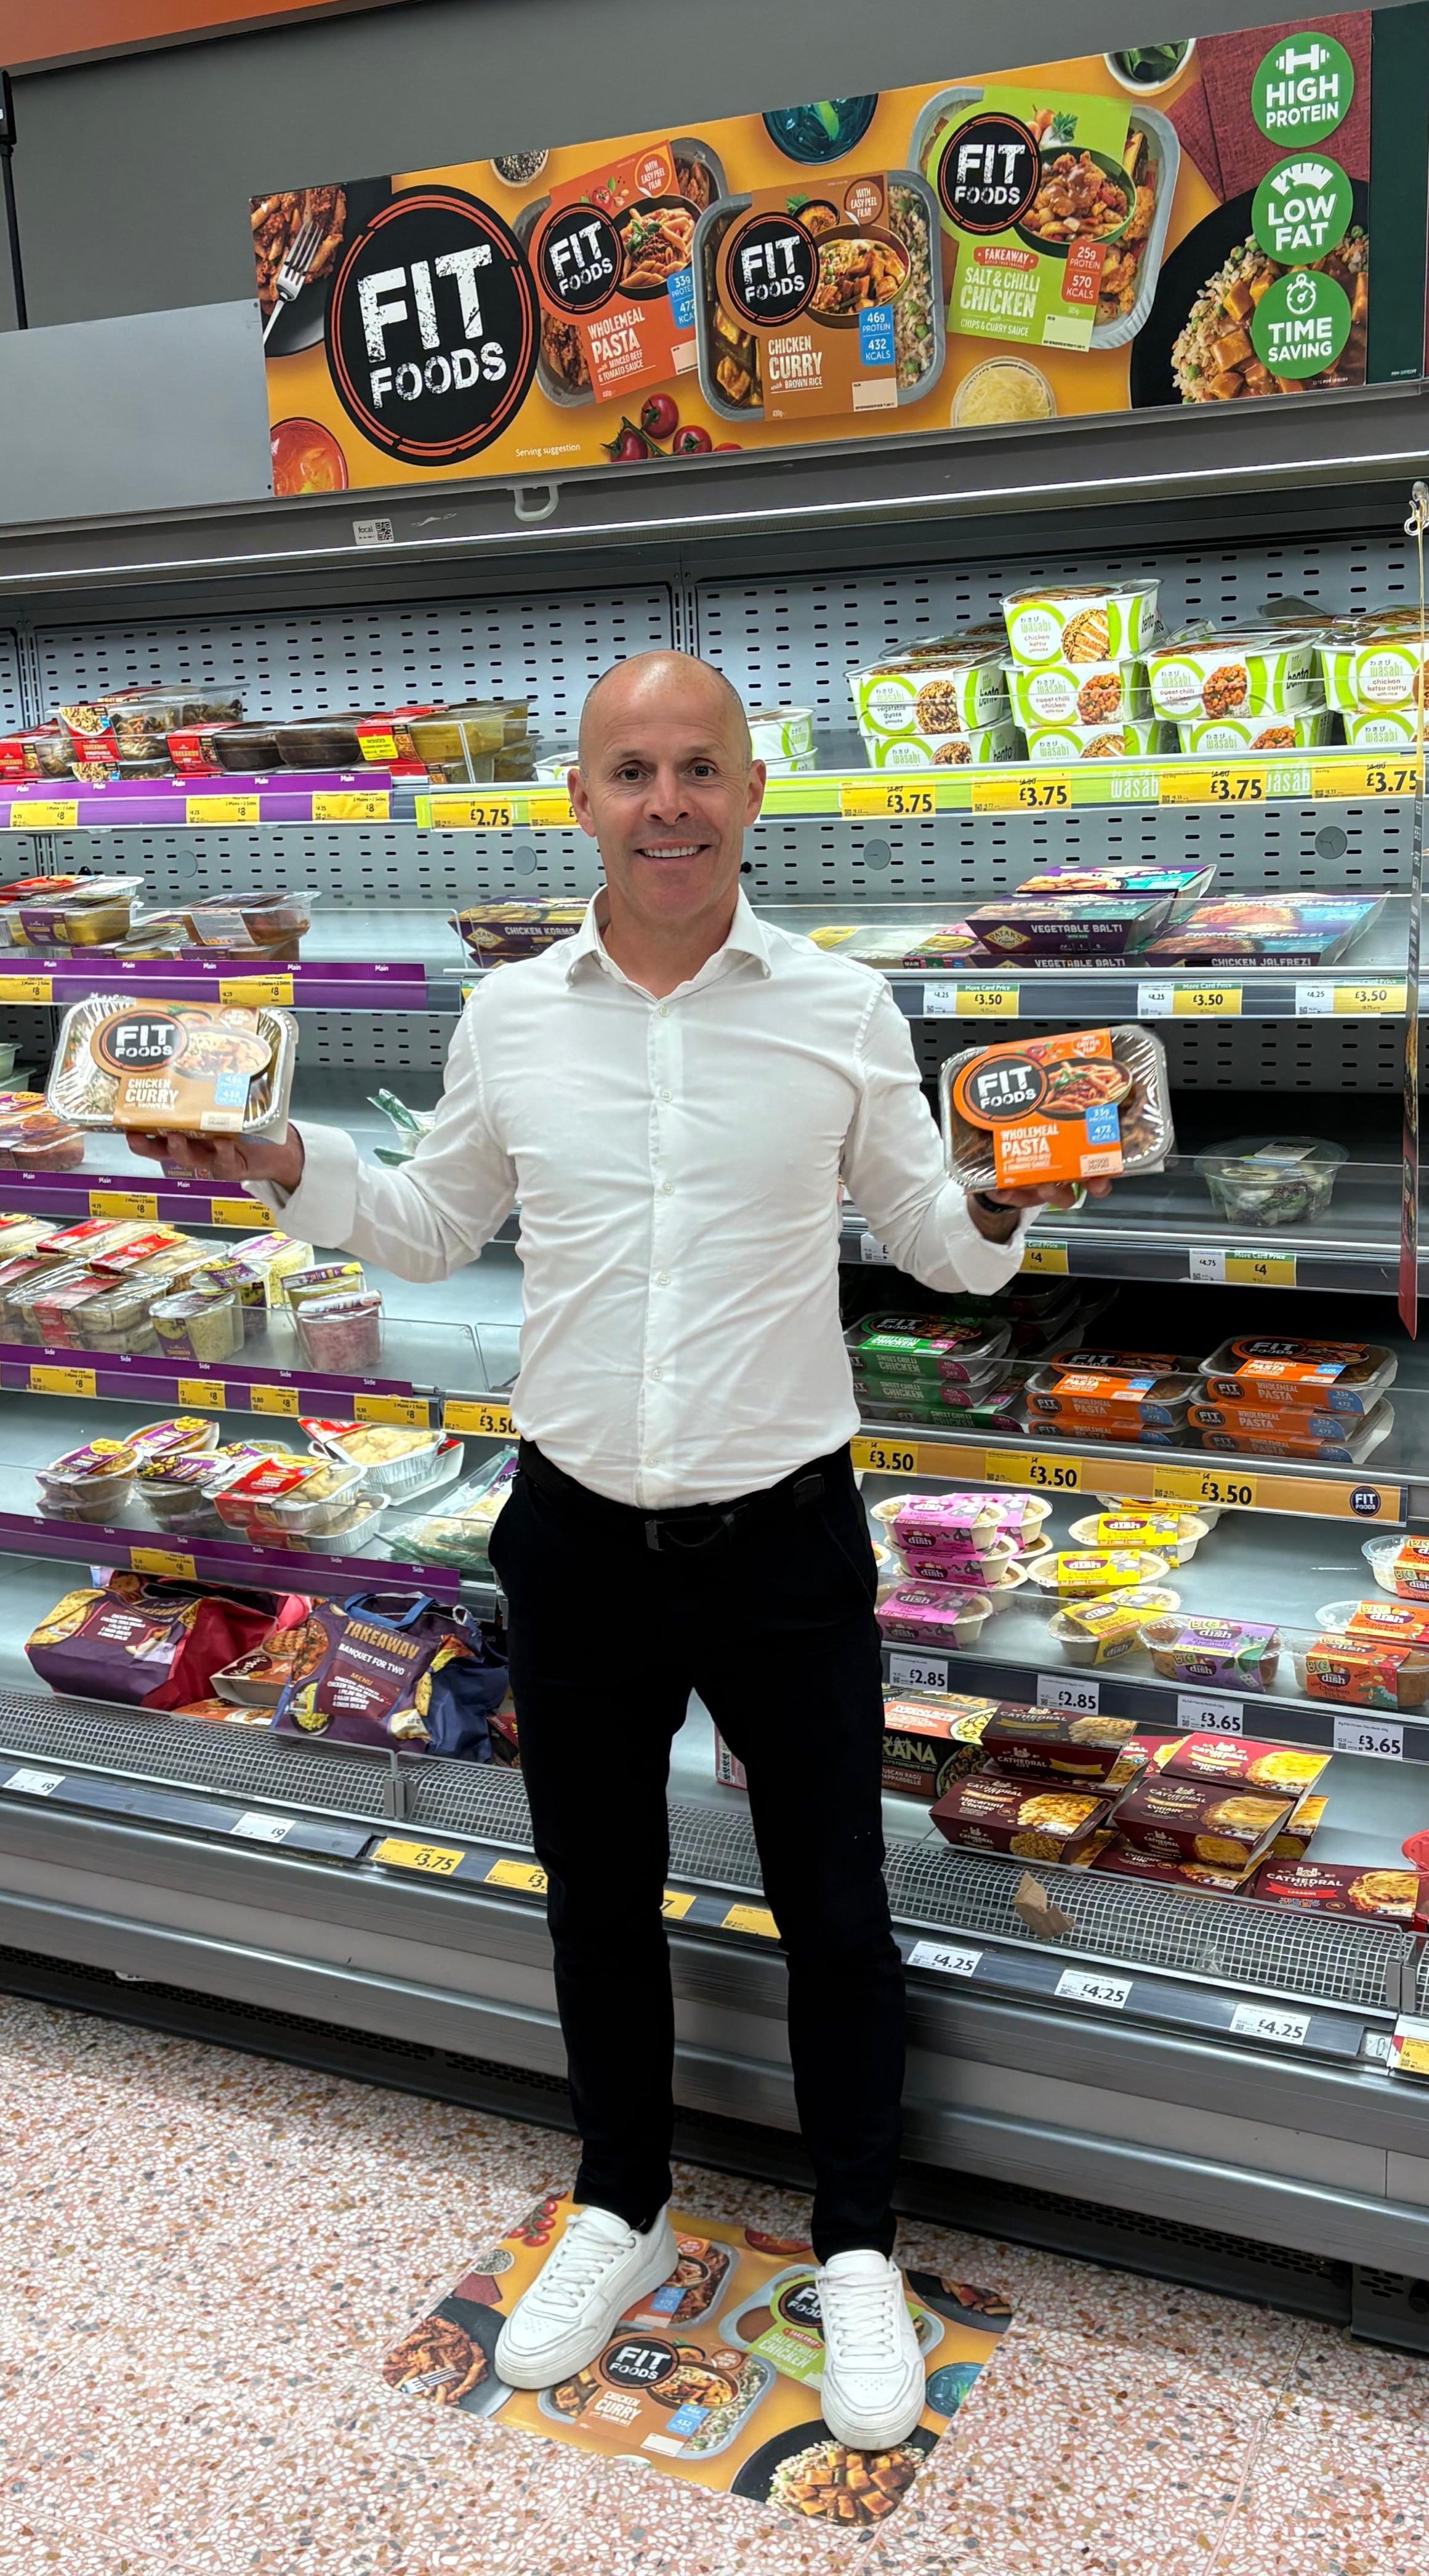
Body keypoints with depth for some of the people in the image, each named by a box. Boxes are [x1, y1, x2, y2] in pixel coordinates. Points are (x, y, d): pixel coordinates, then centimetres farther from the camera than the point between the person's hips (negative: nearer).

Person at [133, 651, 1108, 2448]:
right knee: (598, 1900, 18)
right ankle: (621, 2213, 41)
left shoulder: (842, 1013, -5)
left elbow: (935, 1241, 5)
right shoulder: (510, 1017, 1)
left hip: (785, 1545, -2)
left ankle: (855, 2247, 34)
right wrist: (284, 1166, -1)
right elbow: (435, 1229, 14)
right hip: (577, 1542, 2)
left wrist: (1004, 1207, -17)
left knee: (833, 1912, 10)